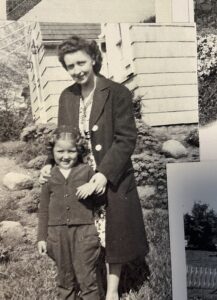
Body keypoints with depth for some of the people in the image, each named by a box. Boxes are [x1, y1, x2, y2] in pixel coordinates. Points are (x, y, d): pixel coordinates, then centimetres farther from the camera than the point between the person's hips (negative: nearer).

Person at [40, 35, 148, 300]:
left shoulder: (117, 93, -11)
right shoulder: (66, 97, 5)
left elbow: (126, 139, -14)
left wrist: (105, 174, -21)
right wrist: (51, 164, -6)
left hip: (112, 179, -4)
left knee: (113, 234, 10)